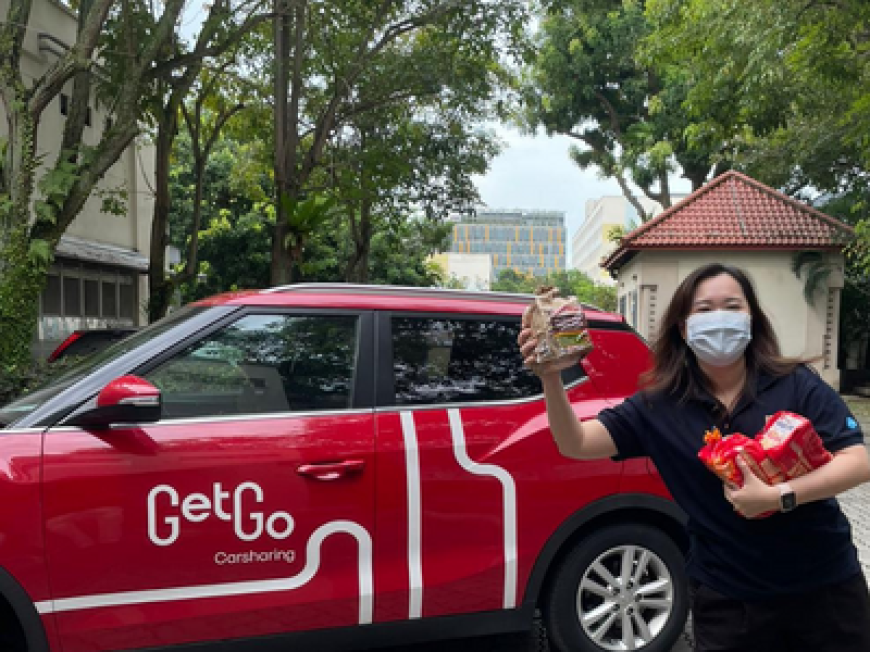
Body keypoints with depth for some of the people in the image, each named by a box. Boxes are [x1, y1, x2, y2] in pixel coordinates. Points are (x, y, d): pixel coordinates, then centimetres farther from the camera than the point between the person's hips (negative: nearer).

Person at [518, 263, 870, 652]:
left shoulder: (798, 384, -9)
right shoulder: (659, 406, -7)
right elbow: (576, 444, -14)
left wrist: (778, 496, -28)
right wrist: (551, 379, -31)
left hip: (825, 585, 1)